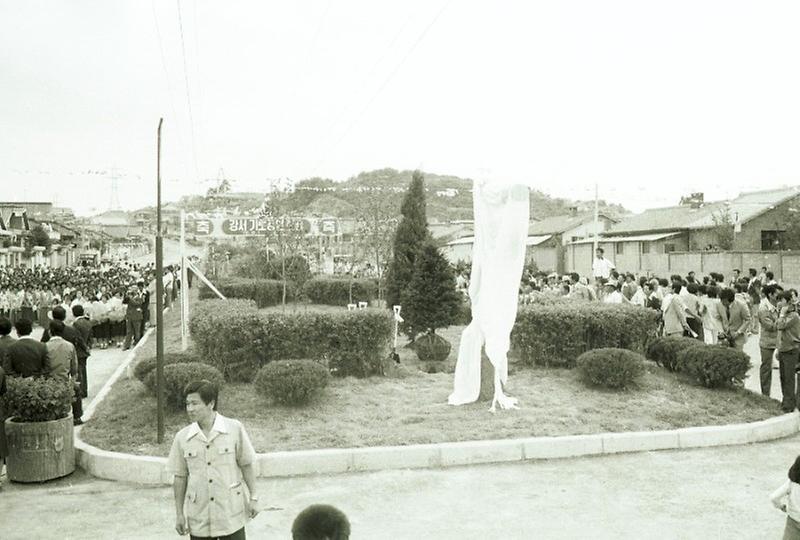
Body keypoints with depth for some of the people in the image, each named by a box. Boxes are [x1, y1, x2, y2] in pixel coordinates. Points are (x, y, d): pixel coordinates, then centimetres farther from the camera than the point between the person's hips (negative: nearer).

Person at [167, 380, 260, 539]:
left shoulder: (235, 429, -8)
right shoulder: (182, 437, -3)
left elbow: (246, 465, 0)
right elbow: (180, 477, 4)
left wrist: (253, 498, 1)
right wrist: (179, 514, 6)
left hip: (231, 516, -1)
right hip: (198, 519, 2)